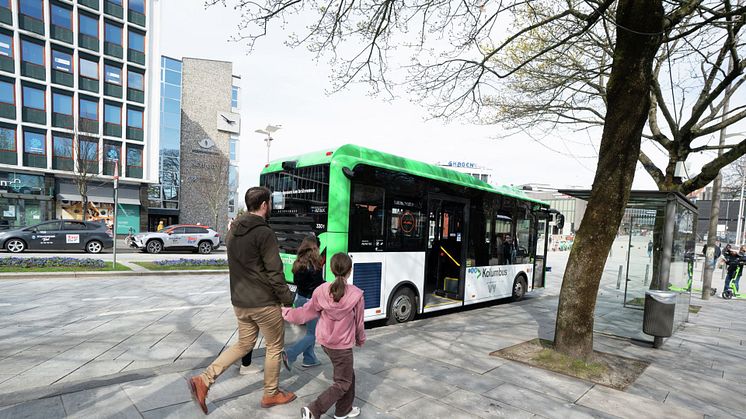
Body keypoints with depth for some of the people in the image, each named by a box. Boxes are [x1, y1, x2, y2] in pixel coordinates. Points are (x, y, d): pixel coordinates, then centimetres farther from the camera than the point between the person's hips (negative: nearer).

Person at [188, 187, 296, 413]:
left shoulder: (233, 232, 6)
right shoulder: (264, 233, -20)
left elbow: (236, 265, 13)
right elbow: (275, 273, -19)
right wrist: (288, 299, -8)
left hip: (239, 301, 8)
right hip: (264, 302, -7)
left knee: (243, 344, 22)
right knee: (275, 347, 12)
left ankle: (203, 380, 13)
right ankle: (271, 394, 27)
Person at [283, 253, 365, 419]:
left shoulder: (321, 290, -12)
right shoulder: (356, 294, -20)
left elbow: (306, 313, -1)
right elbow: (359, 323, -7)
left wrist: (284, 312, 14)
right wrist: (361, 340, 13)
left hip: (325, 341, 6)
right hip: (342, 345, -5)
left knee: (348, 375, 24)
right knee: (343, 383, 12)